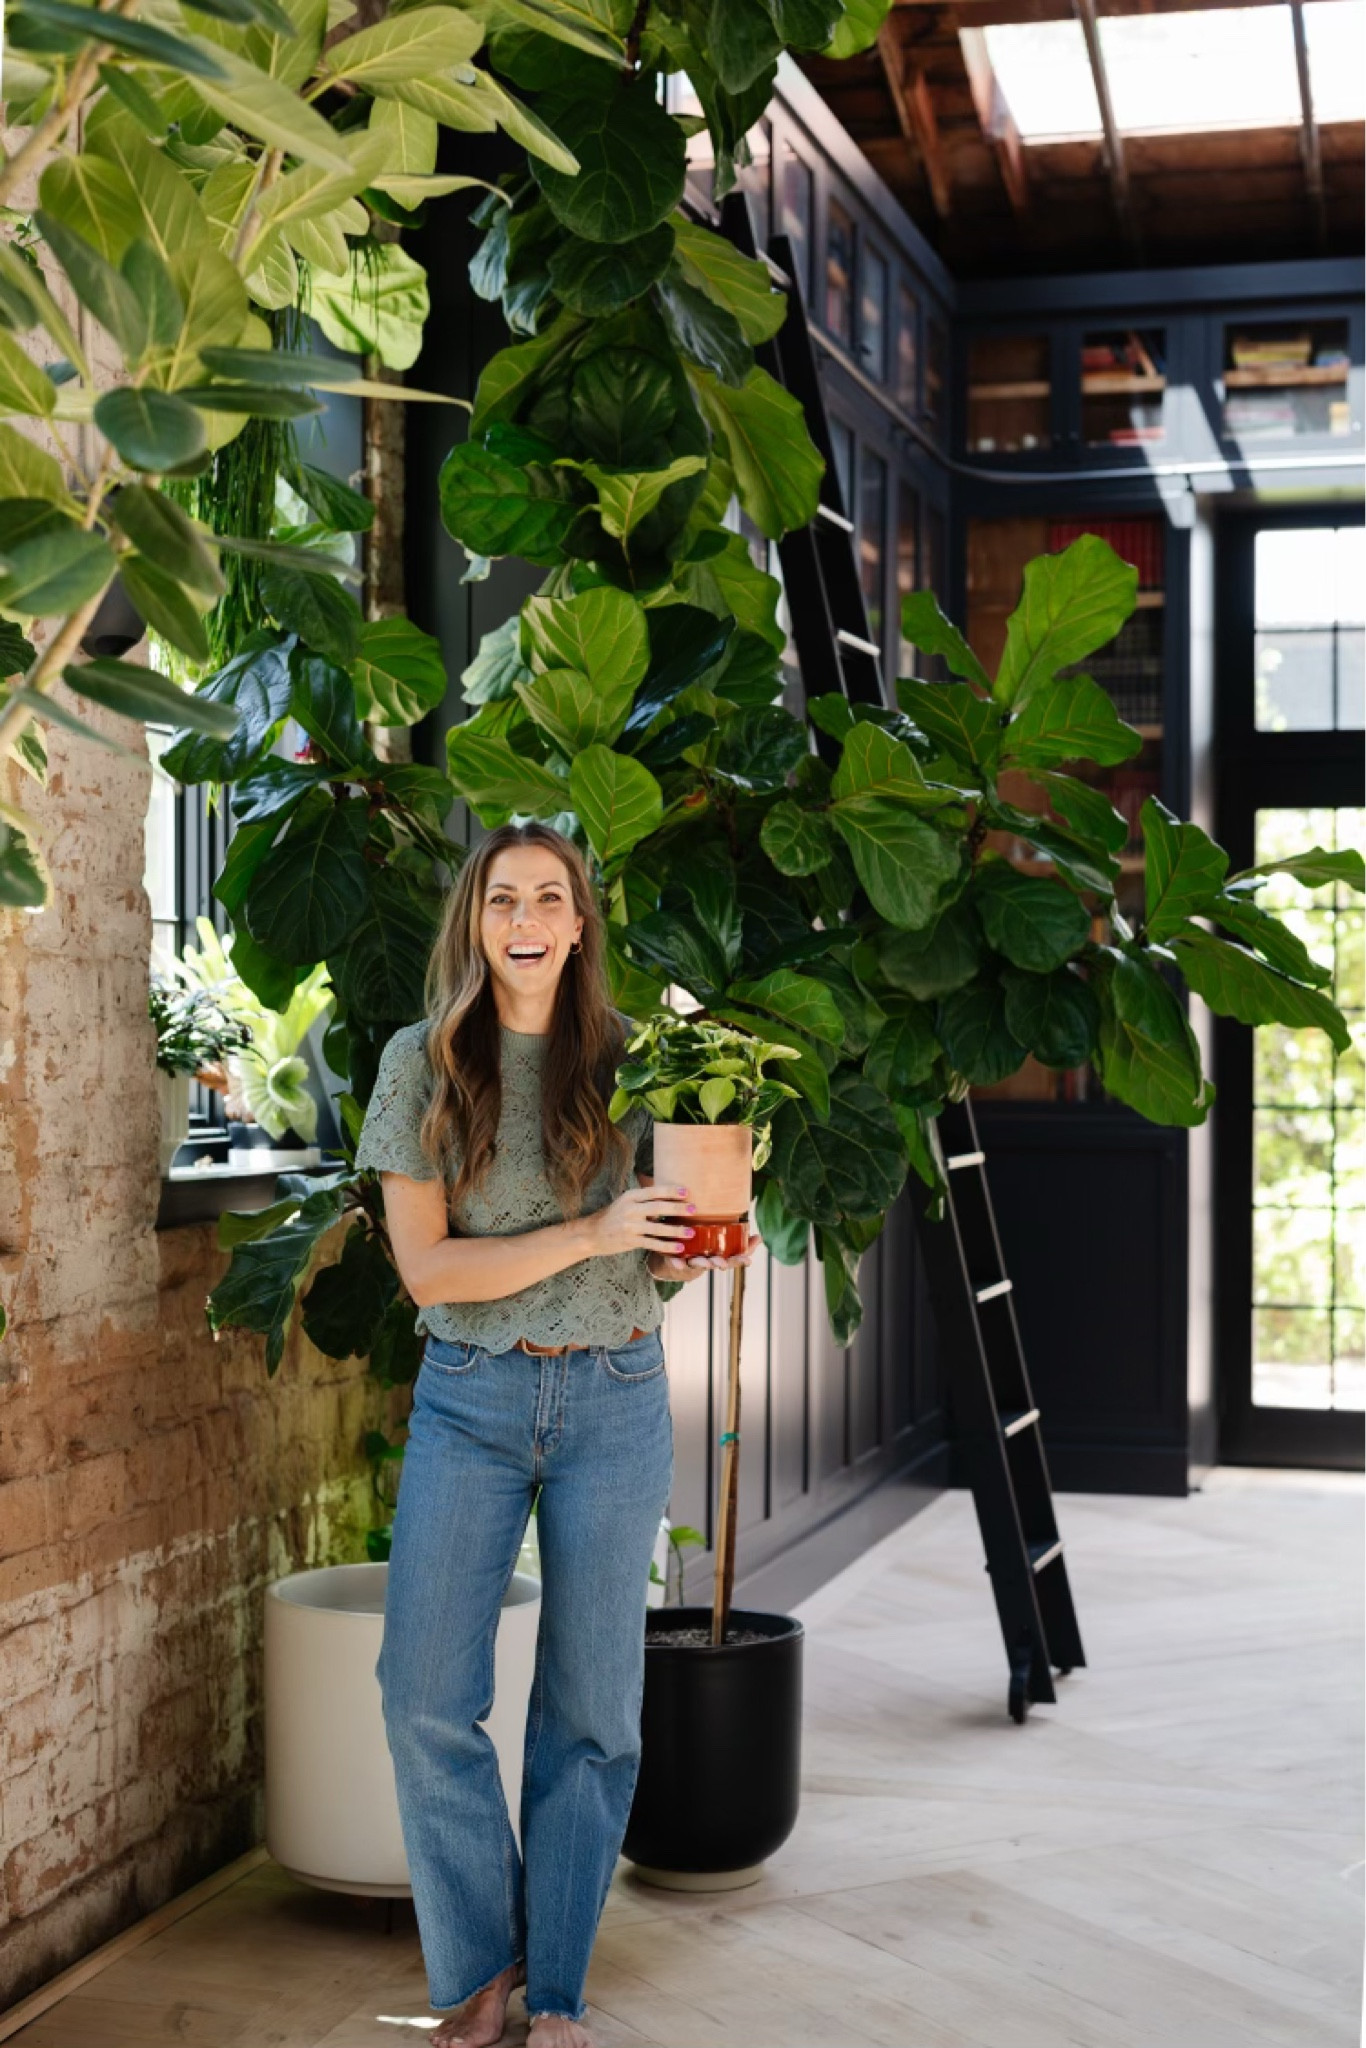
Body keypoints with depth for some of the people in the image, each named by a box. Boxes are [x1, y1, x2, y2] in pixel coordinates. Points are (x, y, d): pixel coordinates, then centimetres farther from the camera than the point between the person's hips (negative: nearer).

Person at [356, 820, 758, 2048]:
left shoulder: (632, 1059, 0)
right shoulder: (423, 1063, -3)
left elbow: (666, 1241, 9)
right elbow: (424, 1265, -9)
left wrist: (697, 1253, -15)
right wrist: (590, 1234, -20)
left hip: (613, 1402, 1)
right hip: (469, 1400, 0)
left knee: (591, 1707, 6)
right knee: (427, 1698, -5)